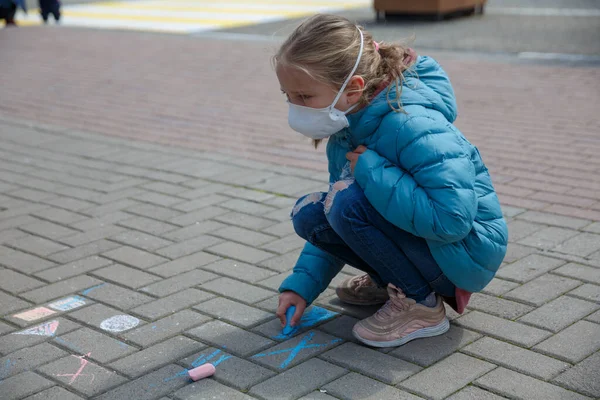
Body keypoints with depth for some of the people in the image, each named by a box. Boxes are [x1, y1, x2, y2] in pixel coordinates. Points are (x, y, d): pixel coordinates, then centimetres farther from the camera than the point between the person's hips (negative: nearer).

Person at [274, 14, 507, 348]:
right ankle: (396, 281, 14)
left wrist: (370, 170, -30)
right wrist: (302, 283, 1)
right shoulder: (348, 129, 0)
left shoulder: (411, 125, -28)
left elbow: (451, 218, -38)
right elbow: (340, 224, 10)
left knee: (348, 200, -28)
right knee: (309, 214, -2)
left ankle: (421, 306, -9)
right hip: (414, 235, 9)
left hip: (466, 251, -9)